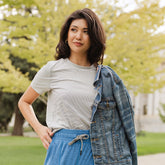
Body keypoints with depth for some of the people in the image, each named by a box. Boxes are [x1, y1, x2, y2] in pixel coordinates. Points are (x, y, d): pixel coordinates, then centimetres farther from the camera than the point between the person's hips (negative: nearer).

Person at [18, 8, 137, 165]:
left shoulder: (105, 76, 6)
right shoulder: (52, 70, 0)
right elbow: (24, 102, 12)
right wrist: (39, 129, -1)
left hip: (95, 152, 2)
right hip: (63, 150, -1)